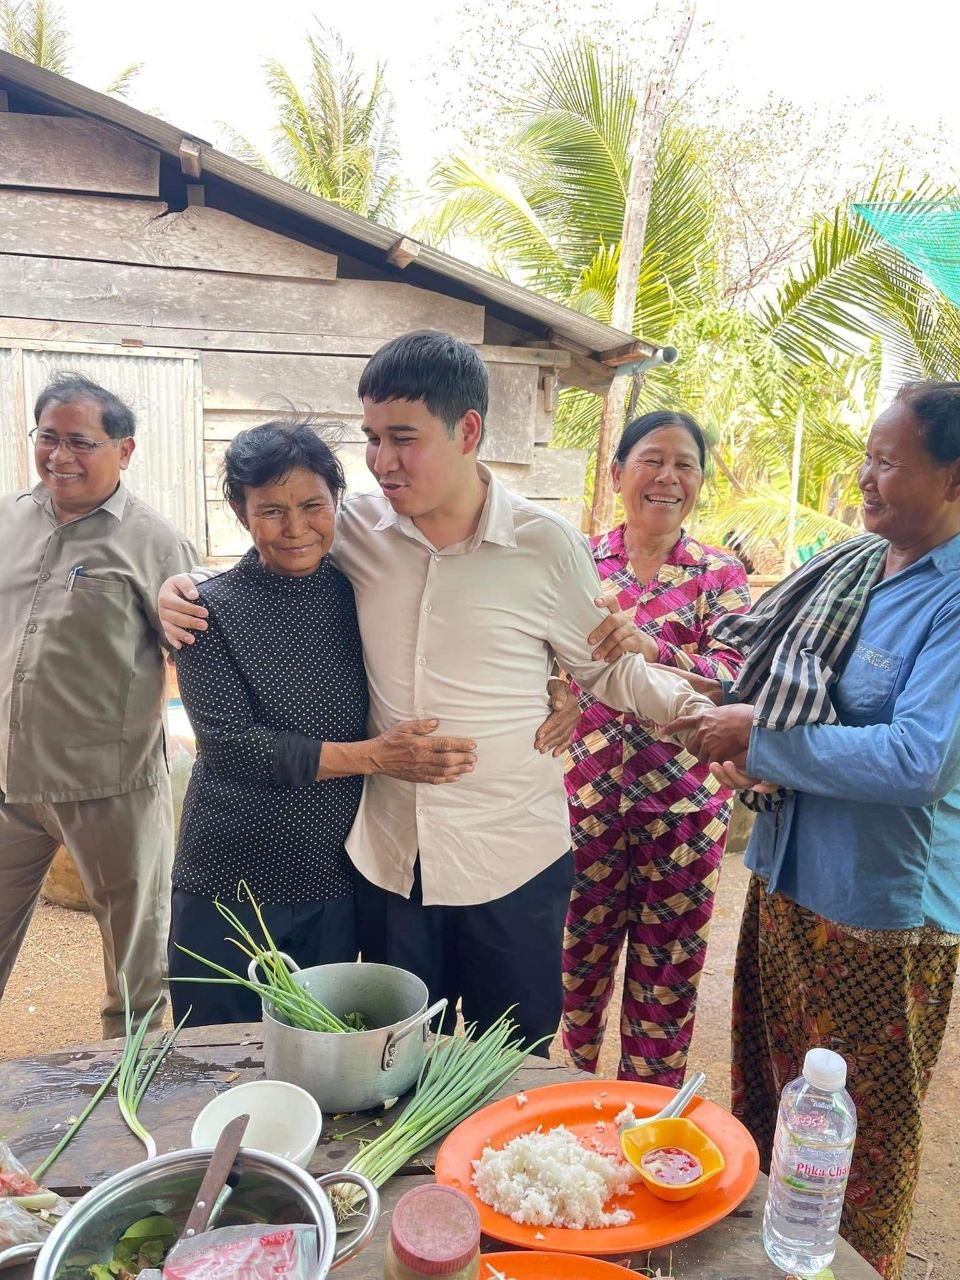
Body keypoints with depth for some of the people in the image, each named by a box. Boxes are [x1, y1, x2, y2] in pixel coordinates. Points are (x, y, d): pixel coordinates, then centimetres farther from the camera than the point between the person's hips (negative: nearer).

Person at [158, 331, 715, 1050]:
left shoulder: (547, 545, -11)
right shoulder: (356, 531, -5)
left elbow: (605, 670, 0)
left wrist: (689, 703, -17)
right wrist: (184, 590, -5)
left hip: (513, 861, -2)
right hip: (389, 857, 3)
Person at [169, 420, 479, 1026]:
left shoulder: (361, 591, -1)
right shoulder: (212, 608, -9)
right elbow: (229, 745, -17)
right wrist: (373, 754, -22)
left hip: (334, 883, 3)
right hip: (229, 883, -2)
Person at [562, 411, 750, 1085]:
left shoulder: (721, 575, -2)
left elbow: (733, 681, -16)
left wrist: (649, 648, -32)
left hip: (684, 801, -1)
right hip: (587, 791, 1)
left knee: (668, 964, 12)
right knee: (578, 952, 14)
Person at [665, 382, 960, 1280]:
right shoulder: (846, 567, 4)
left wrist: (760, 740, -21)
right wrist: (745, 746, -5)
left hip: (877, 909, -7)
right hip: (783, 875, 8)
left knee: (860, 1136, 15)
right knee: (766, 1096, 25)